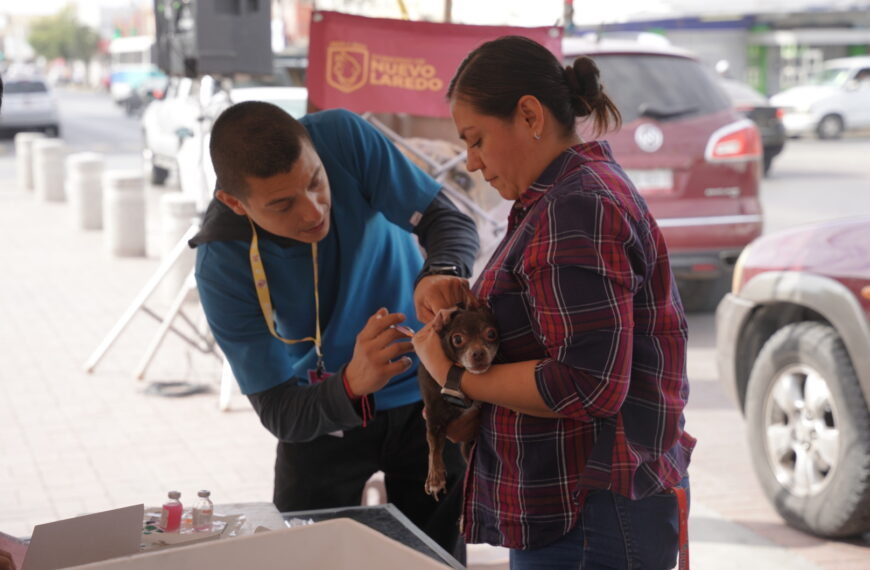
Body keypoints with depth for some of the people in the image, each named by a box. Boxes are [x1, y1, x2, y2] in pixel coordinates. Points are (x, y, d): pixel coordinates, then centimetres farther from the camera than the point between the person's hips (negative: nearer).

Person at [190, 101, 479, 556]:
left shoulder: (343, 138, -24)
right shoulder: (220, 266, -25)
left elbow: (449, 220, -20)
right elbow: (280, 414, -24)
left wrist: (442, 273, -43)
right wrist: (352, 385, -44)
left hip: (422, 397, 1)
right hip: (322, 412, -1)